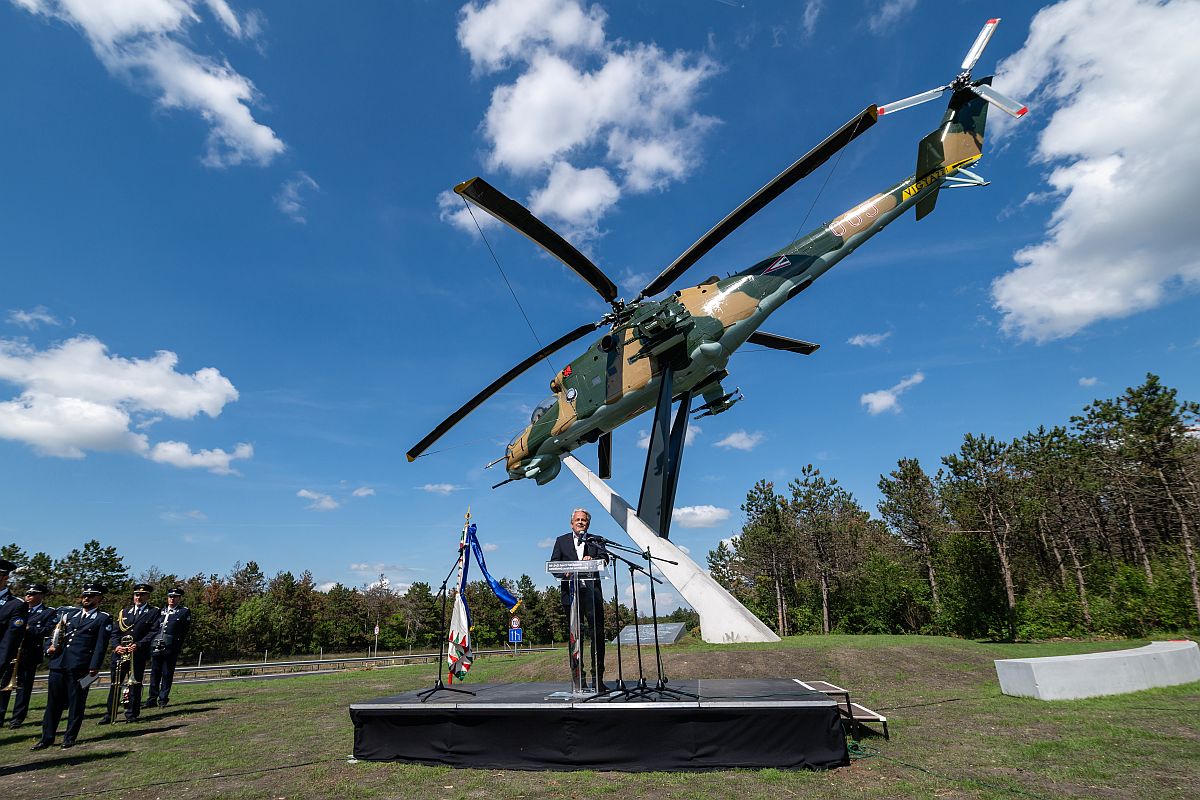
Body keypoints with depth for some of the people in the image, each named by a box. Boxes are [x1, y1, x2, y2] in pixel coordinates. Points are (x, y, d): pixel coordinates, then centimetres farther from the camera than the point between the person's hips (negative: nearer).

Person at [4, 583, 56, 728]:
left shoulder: (48, 612, 0)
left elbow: (49, 630, -12)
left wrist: (29, 629, -20)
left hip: (29, 655, -4)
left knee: (24, 685, 3)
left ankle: (17, 718, 12)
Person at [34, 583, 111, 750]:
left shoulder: (103, 619, 1)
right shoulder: (70, 614, 18)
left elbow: (101, 644, -6)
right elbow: (54, 632, 23)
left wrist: (94, 667, -14)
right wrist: (49, 647, 3)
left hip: (80, 666, -5)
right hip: (58, 663, 5)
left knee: (76, 703, 2)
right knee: (53, 701, 8)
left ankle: (70, 738, 13)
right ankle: (47, 737, 19)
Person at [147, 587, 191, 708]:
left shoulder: (184, 612, 4)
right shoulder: (161, 611, 18)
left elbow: (184, 632, 1)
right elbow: (154, 628, 17)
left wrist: (177, 648, -5)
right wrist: (151, 643, 4)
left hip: (171, 648, -4)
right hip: (156, 646, 4)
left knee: (167, 674, 0)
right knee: (155, 672, 8)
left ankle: (163, 699, 9)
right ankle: (152, 699, 16)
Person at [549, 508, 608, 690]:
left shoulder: (596, 542, 15)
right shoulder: (561, 541, 16)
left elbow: (604, 558, -1)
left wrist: (592, 559, -22)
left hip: (592, 592, 0)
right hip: (571, 593, 0)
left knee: (597, 634, -5)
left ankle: (598, 677, 1)